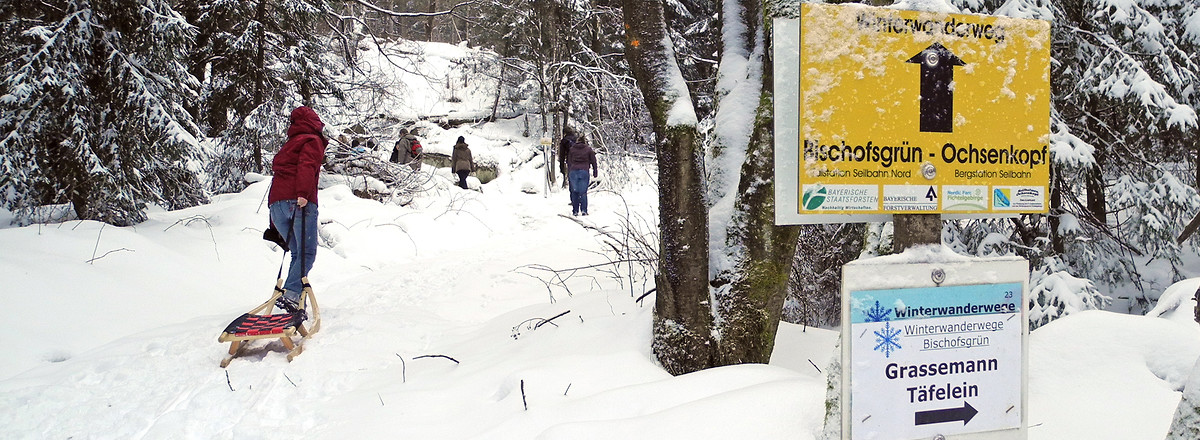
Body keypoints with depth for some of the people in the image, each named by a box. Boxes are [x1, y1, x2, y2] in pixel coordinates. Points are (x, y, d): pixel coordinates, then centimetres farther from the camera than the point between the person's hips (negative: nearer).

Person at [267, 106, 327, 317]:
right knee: (307, 252, -8)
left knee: (298, 252, 14)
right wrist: (303, 193, -26)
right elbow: (307, 165, -11)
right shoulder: (313, 141, 9)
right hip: (299, 204, -7)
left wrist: (274, 224, 27)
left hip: (275, 204, 7)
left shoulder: (288, 145, 31)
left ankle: (294, 299, 6)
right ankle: (291, 294, -24)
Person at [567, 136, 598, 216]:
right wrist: (595, 173, 14)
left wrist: (568, 174, 17)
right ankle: (583, 210, -9)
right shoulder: (589, 149, 9)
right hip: (584, 171, -2)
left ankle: (575, 211, 3)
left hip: (573, 171, 2)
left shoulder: (571, 149, 15)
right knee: (583, 192, 0)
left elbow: (569, 162, 15)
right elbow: (593, 162, 9)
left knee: (574, 192, 5)